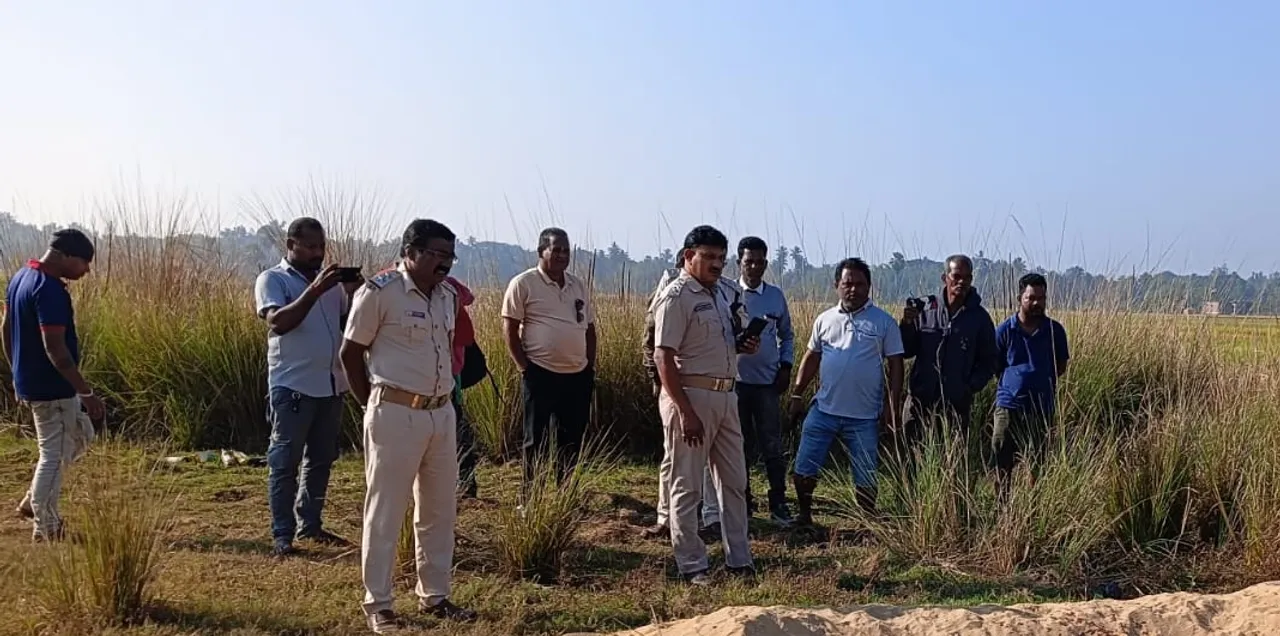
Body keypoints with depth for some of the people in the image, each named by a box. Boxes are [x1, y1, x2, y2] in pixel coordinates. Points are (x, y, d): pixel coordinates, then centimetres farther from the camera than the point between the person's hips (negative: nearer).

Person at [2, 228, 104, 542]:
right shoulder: (50, 290, -24)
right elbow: (55, 348, -27)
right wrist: (86, 392, -24)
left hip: (29, 382, 10)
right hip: (52, 387, -10)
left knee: (81, 436, 22)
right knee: (55, 454, 1)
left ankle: (33, 501, 24)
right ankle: (45, 528, 12)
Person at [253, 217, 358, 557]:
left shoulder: (330, 280, 12)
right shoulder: (272, 280, -5)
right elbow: (278, 322, -21)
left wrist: (353, 295, -8)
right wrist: (315, 290, -27)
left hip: (331, 385, 6)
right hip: (292, 386, -6)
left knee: (321, 460, 13)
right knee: (284, 462, 0)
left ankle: (309, 525, 25)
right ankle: (282, 534, 7)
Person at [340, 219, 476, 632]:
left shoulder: (448, 295, 7)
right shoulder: (379, 292, -12)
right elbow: (351, 353, -5)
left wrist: (442, 395, 13)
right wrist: (373, 404, 0)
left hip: (442, 413, 7)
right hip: (396, 415, -7)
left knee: (440, 510, 14)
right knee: (385, 512, 4)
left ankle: (434, 595, 27)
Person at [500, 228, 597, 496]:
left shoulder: (578, 285, 12)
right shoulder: (523, 283, -6)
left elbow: (590, 327, 18)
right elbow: (510, 328, -7)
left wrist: (591, 365, 11)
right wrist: (524, 367, -10)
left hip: (578, 375, 6)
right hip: (541, 374, -6)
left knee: (572, 438, 13)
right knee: (536, 439, 4)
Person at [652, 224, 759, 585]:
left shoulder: (725, 292, 13)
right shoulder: (676, 297, -11)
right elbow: (664, 359, -17)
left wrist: (746, 346, 3)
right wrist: (686, 412, -22)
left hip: (726, 396, 8)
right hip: (690, 396, -8)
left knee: (734, 481, 13)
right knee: (687, 486, 2)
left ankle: (738, 560, 24)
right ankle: (691, 565, 13)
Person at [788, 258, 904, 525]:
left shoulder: (884, 322, -2)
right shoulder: (825, 319, 5)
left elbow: (895, 366, -1)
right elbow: (811, 358, 13)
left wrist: (894, 410, -5)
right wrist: (797, 395, 8)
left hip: (865, 416, -2)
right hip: (823, 410, 2)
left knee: (865, 478, 7)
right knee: (804, 469, 5)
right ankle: (804, 516, 26)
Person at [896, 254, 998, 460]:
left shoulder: (979, 317, 0)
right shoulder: (924, 309, 0)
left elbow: (988, 362, 6)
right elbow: (905, 352, 3)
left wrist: (971, 386, -10)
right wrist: (907, 325, -13)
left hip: (957, 405, 0)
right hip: (920, 399, 0)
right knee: (905, 455, 2)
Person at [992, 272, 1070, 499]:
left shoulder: (1055, 330, 2)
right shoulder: (1005, 330, -2)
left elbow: (1061, 365, 11)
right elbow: (994, 367, 5)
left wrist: (1039, 379, 1)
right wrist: (1015, 380, -2)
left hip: (1042, 408, 1)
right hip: (1009, 406, -1)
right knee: (1003, 463, 3)